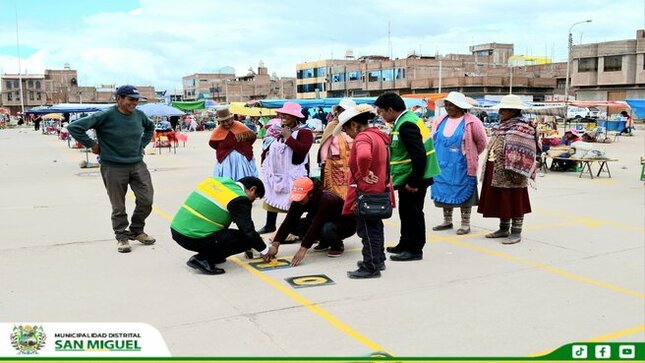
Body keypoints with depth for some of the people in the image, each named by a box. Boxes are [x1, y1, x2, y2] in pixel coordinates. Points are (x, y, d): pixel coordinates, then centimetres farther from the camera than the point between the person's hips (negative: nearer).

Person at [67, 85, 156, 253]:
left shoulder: (139, 115, 2)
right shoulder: (106, 116, -15)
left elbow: (150, 127, 26)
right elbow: (74, 127, -14)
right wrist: (91, 145, -9)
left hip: (137, 165, 5)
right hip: (113, 168, -5)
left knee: (146, 200, 4)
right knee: (119, 207, 4)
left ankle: (137, 231, 25)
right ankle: (122, 237, 22)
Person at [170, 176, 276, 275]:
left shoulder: (216, 179, 13)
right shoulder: (239, 199, -9)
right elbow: (248, 230, -6)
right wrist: (265, 250, 11)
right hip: (193, 238, -8)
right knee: (246, 239, -1)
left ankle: (206, 254, 16)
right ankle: (202, 259, -3)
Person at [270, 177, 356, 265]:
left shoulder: (327, 200, -34)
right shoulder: (299, 201, -15)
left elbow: (316, 225, -41)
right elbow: (288, 222, -20)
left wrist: (303, 249, -46)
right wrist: (275, 244, -29)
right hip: (324, 223, 7)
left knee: (326, 229, -41)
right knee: (294, 226, -16)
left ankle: (338, 245, -7)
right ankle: (325, 242, 4)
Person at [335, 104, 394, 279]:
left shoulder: (363, 138, -19)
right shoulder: (377, 135, 12)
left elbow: (364, 156, -42)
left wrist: (364, 174, -27)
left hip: (366, 192, -10)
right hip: (379, 190, 10)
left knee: (368, 230, -3)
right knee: (375, 227, 19)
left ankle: (370, 267, 3)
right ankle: (378, 260, 31)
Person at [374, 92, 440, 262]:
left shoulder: (406, 125, -22)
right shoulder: (407, 119, 10)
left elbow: (419, 156, -27)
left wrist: (414, 182, -21)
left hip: (413, 179, -10)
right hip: (408, 178, 10)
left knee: (413, 213, 1)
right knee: (406, 211, 20)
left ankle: (414, 250, 13)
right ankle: (405, 244, 34)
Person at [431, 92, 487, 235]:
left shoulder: (471, 122, -8)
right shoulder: (441, 121, 9)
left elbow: (481, 142, 0)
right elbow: (433, 140, 17)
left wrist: (470, 155, 8)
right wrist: (435, 158, 11)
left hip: (462, 166, -5)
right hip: (442, 165, 5)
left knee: (463, 194, 2)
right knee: (444, 192, 10)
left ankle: (465, 224, 11)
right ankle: (447, 221, 23)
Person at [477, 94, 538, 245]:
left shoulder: (522, 127, -12)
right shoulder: (501, 126, 15)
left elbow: (525, 153, -17)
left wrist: (517, 172, -22)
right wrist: (487, 170, 21)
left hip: (511, 174, -9)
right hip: (496, 173, 9)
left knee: (514, 201, 0)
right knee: (501, 201, 15)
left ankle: (516, 232, 8)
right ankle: (504, 229, 26)